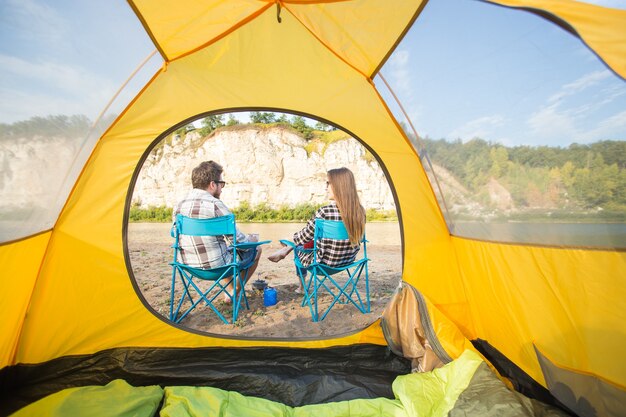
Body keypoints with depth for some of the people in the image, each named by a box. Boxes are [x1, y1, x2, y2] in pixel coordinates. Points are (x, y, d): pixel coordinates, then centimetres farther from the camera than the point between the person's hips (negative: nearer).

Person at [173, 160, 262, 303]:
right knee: (256, 249, 15)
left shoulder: (179, 206, 0)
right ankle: (235, 292, 22)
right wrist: (251, 239, 7)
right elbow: (238, 239, -16)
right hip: (215, 266, -7)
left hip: (188, 266, 7)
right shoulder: (215, 205, -20)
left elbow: (176, 235, 13)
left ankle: (229, 291, 34)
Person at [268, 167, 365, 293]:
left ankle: (301, 287, 42)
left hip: (325, 263, -6)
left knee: (299, 249, 23)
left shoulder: (324, 212, -25)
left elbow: (302, 238, -13)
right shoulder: (360, 210, -7)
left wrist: (294, 237, 12)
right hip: (348, 261, 6)